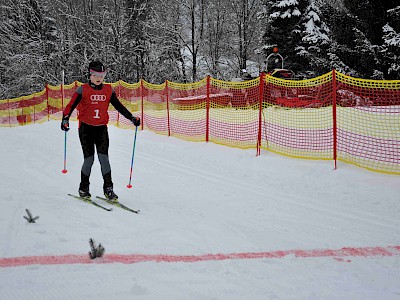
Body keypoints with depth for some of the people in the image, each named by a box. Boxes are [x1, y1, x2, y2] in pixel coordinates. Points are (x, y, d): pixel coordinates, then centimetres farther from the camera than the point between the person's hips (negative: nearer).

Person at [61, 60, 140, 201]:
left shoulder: (108, 90, 7)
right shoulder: (83, 90, -3)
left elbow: (118, 106, 14)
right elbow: (71, 105, -9)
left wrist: (131, 118, 8)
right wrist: (65, 119, -25)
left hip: (101, 128, 2)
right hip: (86, 128, -2)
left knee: (103, 157, -8)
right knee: (89, 158, -4)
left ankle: (108, 188, -4)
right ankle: (84, 188, 14)